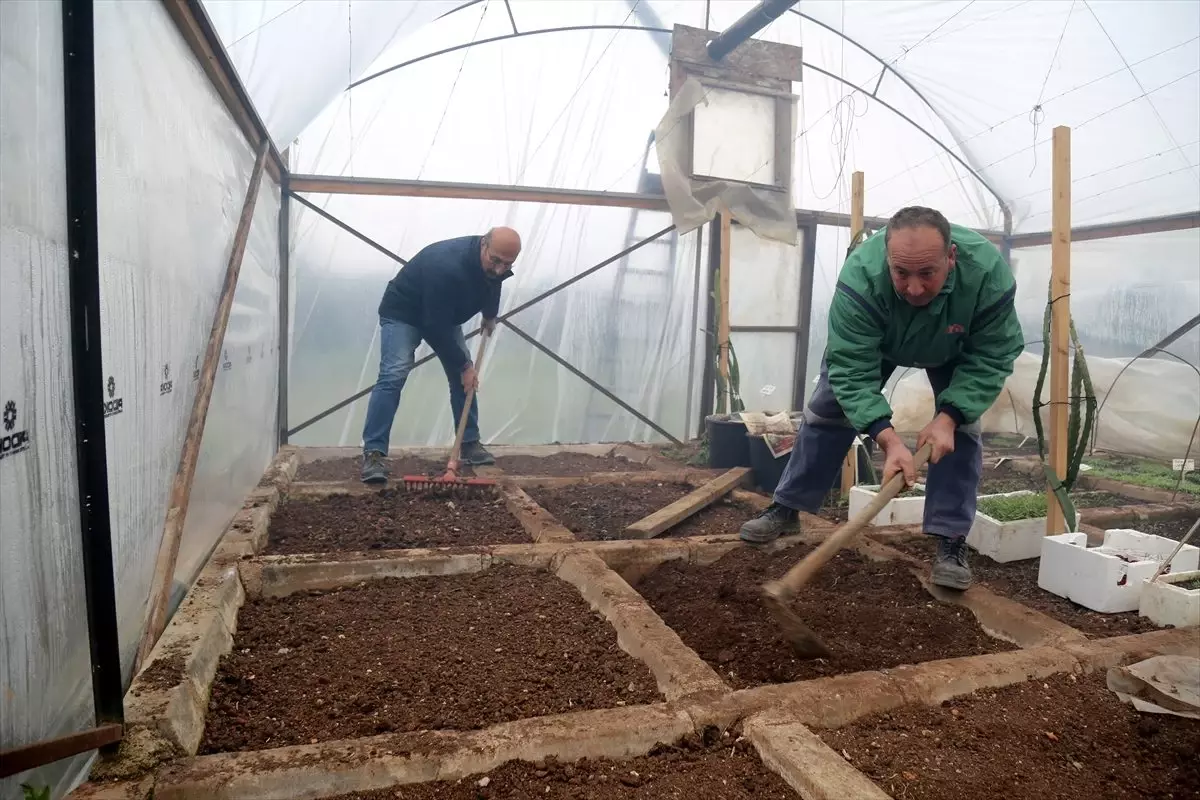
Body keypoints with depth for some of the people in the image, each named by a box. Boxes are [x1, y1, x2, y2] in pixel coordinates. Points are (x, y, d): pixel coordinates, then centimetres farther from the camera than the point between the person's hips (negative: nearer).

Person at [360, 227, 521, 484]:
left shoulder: (496, 263, -15)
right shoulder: (446, 266, -40)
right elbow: (436, 327, -35)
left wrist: (490, 316, 16)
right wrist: (464, 365, -27)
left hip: (443, 316, 8)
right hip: (403, 312, -7)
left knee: (463, 377, 1)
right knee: (393, 376, -22)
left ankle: (470, 443, 11)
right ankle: (373, 453, -21)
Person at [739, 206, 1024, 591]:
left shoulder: (988, 272, -40)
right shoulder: (860, 275, -45)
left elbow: (991, 357, -28)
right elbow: (852, 370, -42)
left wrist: (948, 417, -40)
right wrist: (888, 439, -52)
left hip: (955, 350, 1)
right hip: (871, 341, 0)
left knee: (961, 427, -12)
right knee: (827, 411, -1)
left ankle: (951, 538, -4)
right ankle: (786, 507, 11)